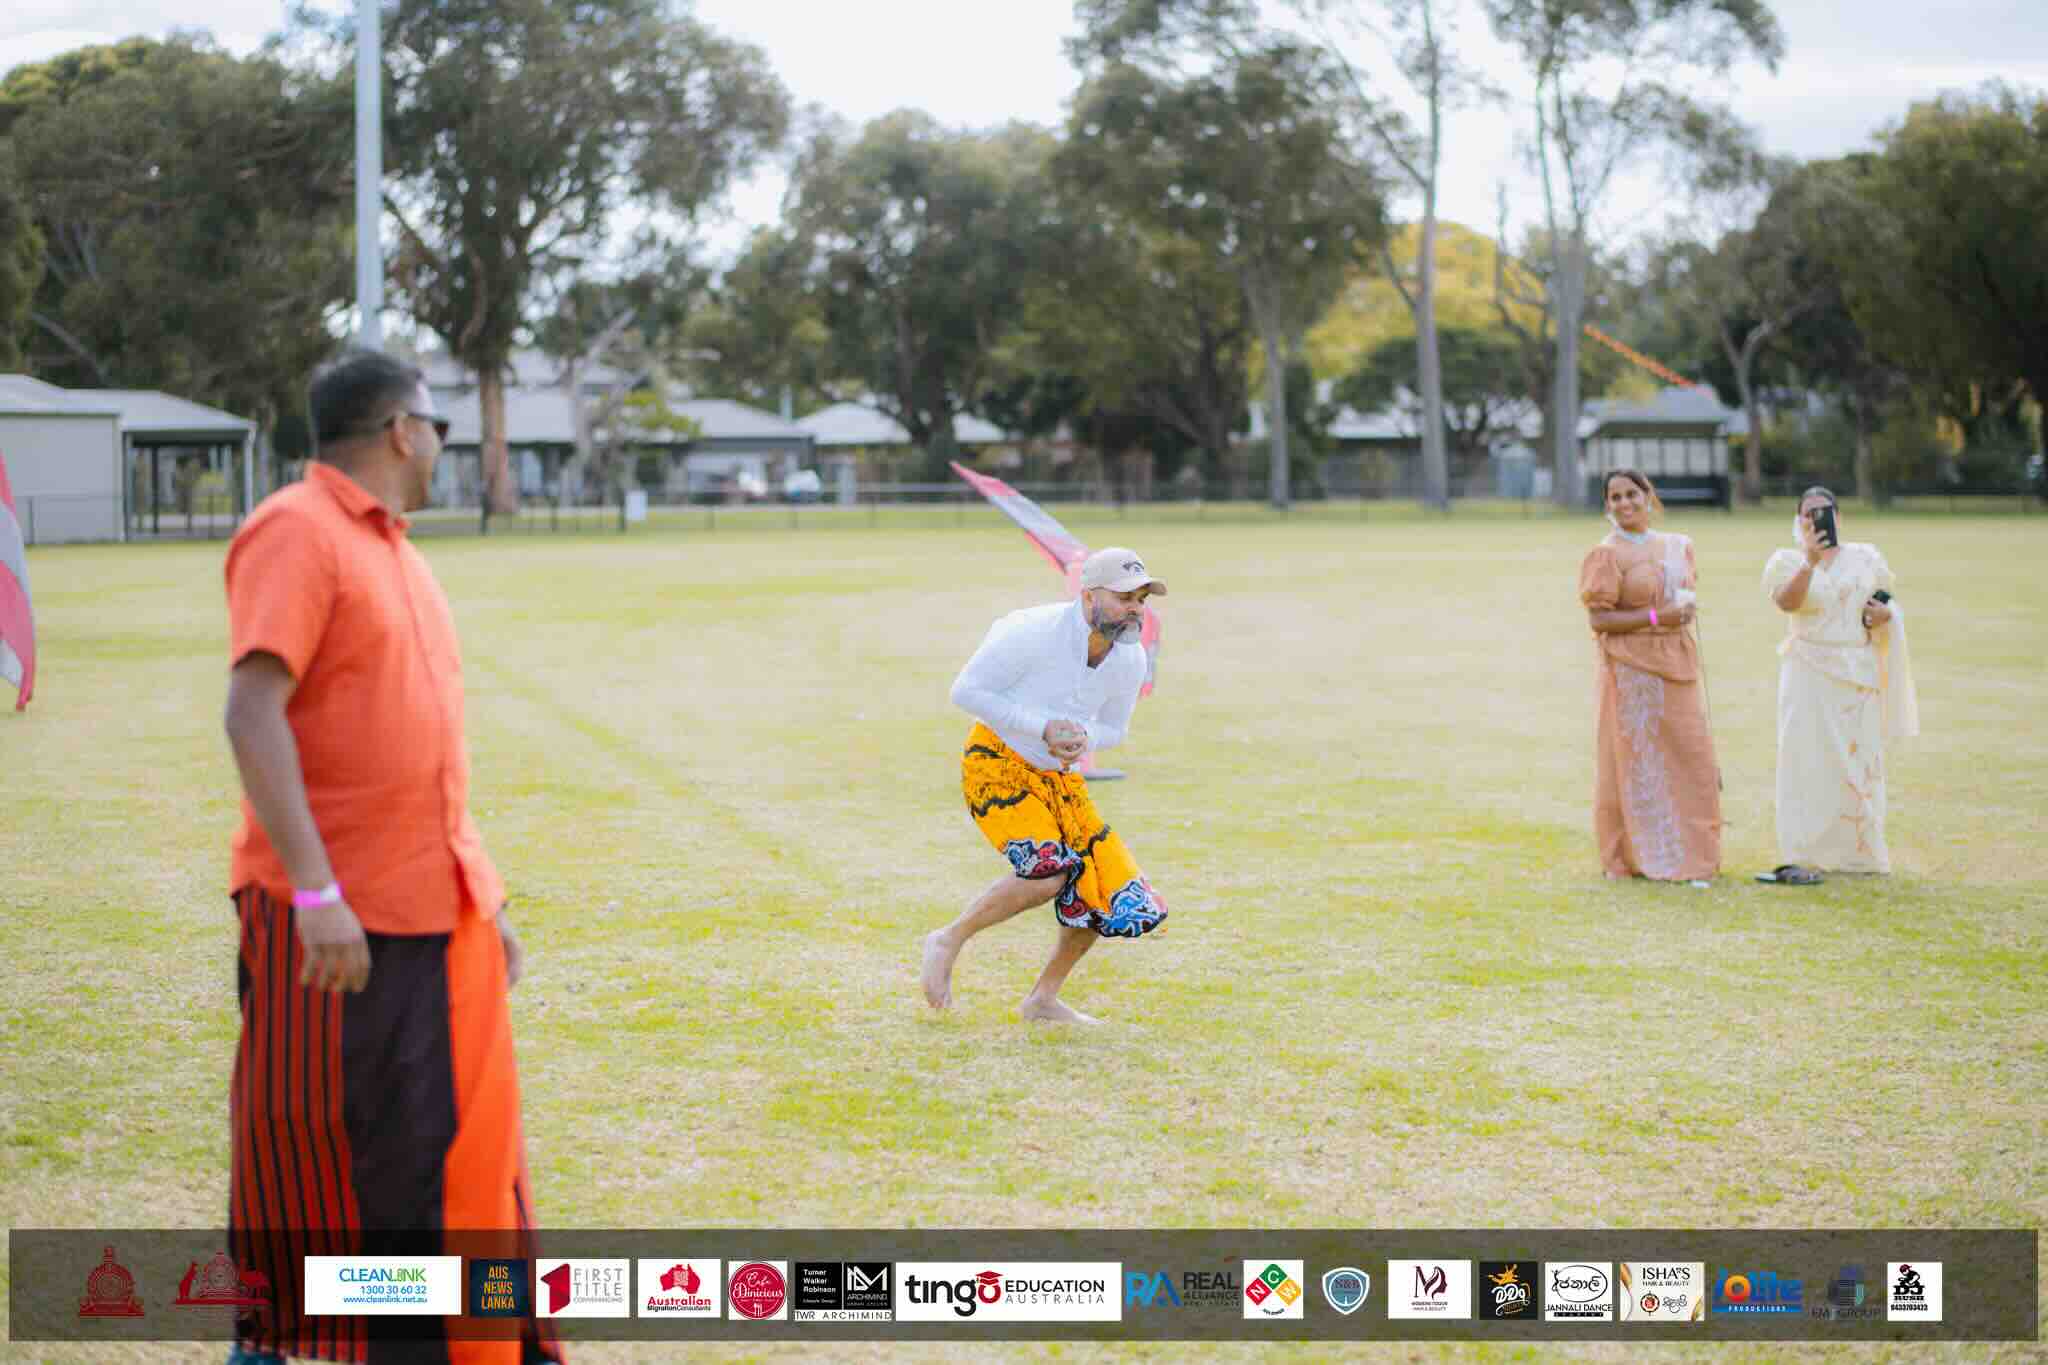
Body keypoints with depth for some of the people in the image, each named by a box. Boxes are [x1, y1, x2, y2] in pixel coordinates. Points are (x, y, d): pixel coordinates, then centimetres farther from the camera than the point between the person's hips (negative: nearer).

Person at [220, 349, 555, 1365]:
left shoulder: (393, 552, 17)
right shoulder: (296, 535, -10)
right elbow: (253, 715, -21)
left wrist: (482, 899, 21)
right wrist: (316, 893, -27)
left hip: (438, 909, 8)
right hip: (333, 918, -8)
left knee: (460, 1139, 10)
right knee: (312, 1153, 1)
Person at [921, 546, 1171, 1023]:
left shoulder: (1130, 659, -5)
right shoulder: (1034, 632, -23)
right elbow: (966, 691, -16)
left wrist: (1081, 739, -14)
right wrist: (1044, 728, -23)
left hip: (1061, 776, 7)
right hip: (997, 762, -7)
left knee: (1113, 893, -1)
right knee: (1049, 872, -27)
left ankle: (1043, 999, 17)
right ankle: (948, 942, -6)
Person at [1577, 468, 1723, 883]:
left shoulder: (1677, 546, 11)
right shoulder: (1607, 554, -6)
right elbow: (1597, 620, -12)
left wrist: (1688, 608, 3)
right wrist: (1655, 617, -19)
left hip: (1676, 662, 6)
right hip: (1631, 666, -6)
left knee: (1690, 755, 5)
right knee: (1637, 758, -2)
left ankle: (1686, 853, 15)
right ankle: (1640, 856, 7)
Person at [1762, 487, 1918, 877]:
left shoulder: (1865, 557, 11)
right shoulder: (1787, 561, 1)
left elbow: (1886, 604, 20)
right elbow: (1787, 601, -19)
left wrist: (1886, 614, -4)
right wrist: (1810, 561, -33)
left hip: (1859, 675, 3)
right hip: (1810, 674, -3)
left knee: (1859, 762, 5)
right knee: (1808, 759, -10)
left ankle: (1857, 853, 14)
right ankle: (1799, 857, -13)